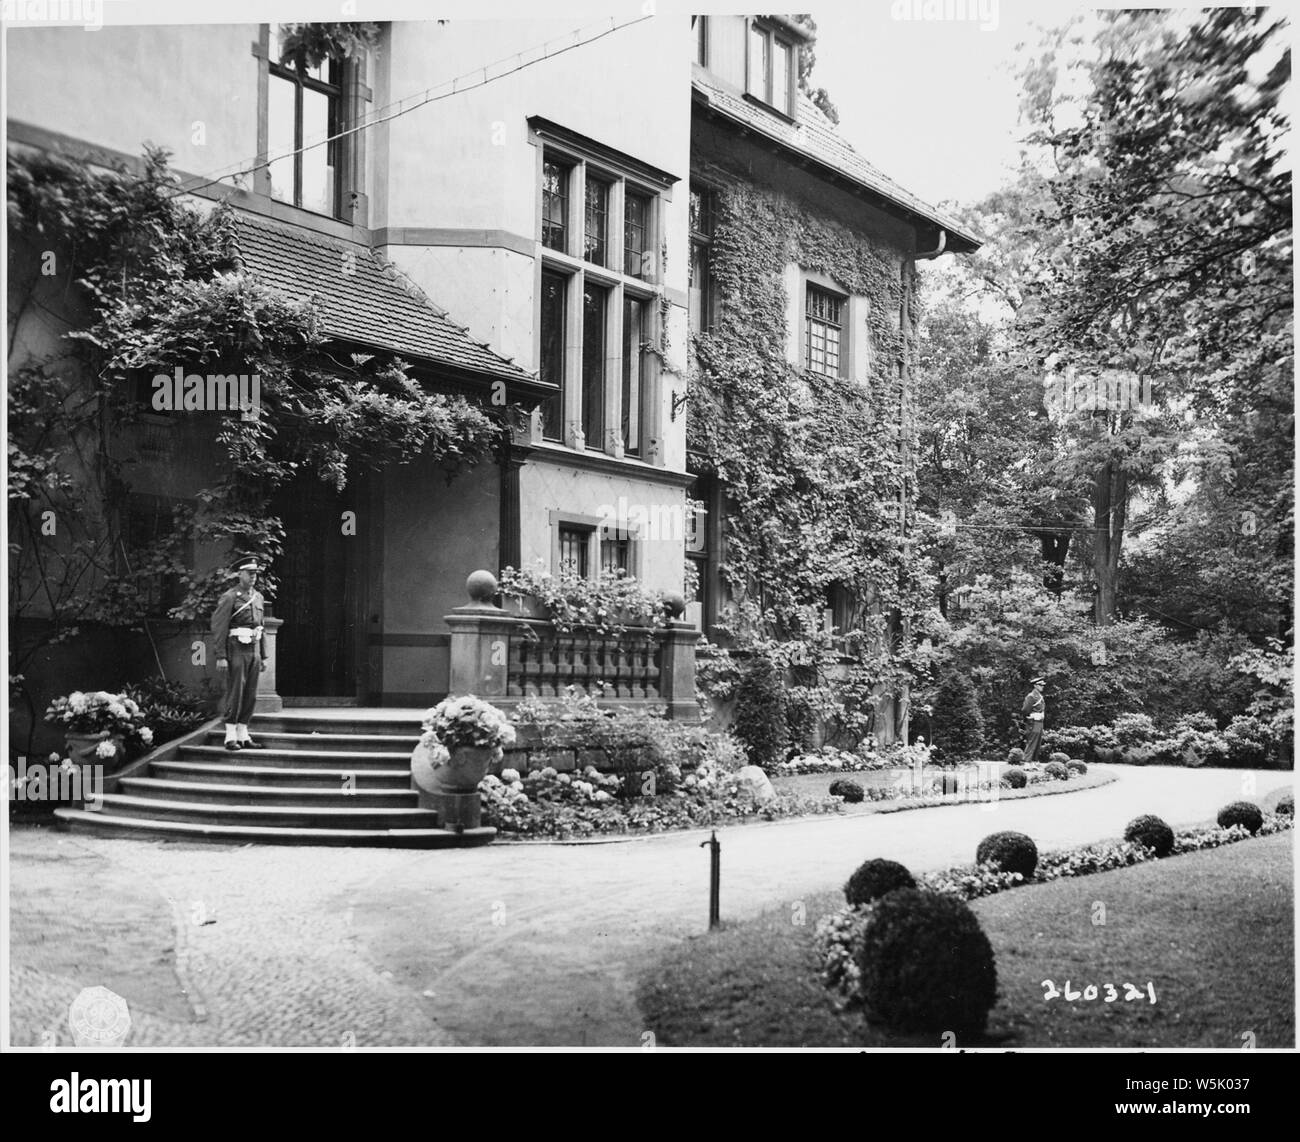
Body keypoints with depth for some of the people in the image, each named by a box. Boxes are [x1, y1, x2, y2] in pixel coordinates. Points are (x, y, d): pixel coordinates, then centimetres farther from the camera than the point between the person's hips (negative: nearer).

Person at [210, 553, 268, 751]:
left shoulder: (259, 598, 14)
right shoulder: (229, 598, -7)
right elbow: (219, 628, -11)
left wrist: (263, 656, 17)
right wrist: (221, 657, -16)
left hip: (254, 650, 7)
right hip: (237, 650, -7)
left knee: (250, 696, 8)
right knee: (235, 693, -4)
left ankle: (244, 736, 14)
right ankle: (231, 737, 2)